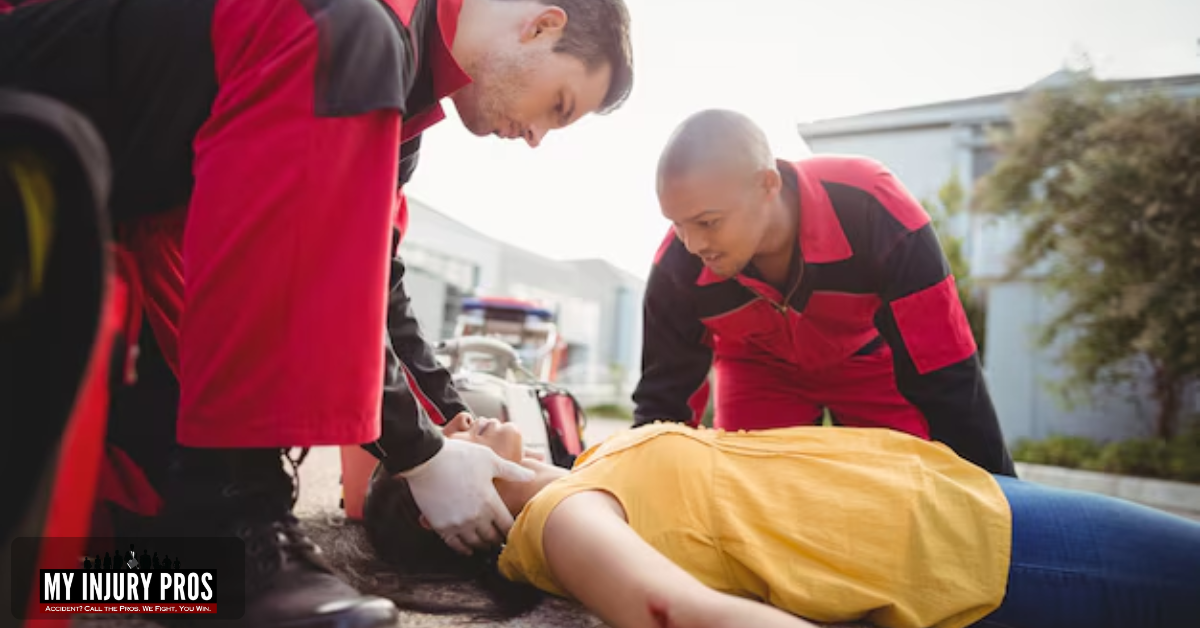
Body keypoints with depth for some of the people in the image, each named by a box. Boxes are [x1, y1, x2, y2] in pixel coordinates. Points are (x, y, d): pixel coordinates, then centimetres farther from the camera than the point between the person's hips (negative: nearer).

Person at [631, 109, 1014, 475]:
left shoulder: (875, 210, -40)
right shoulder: (676, 267, -32)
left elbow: (946, 375, -33)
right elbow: (663, 398, -18)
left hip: (871, 357, -1)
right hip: (758, 365, 1)